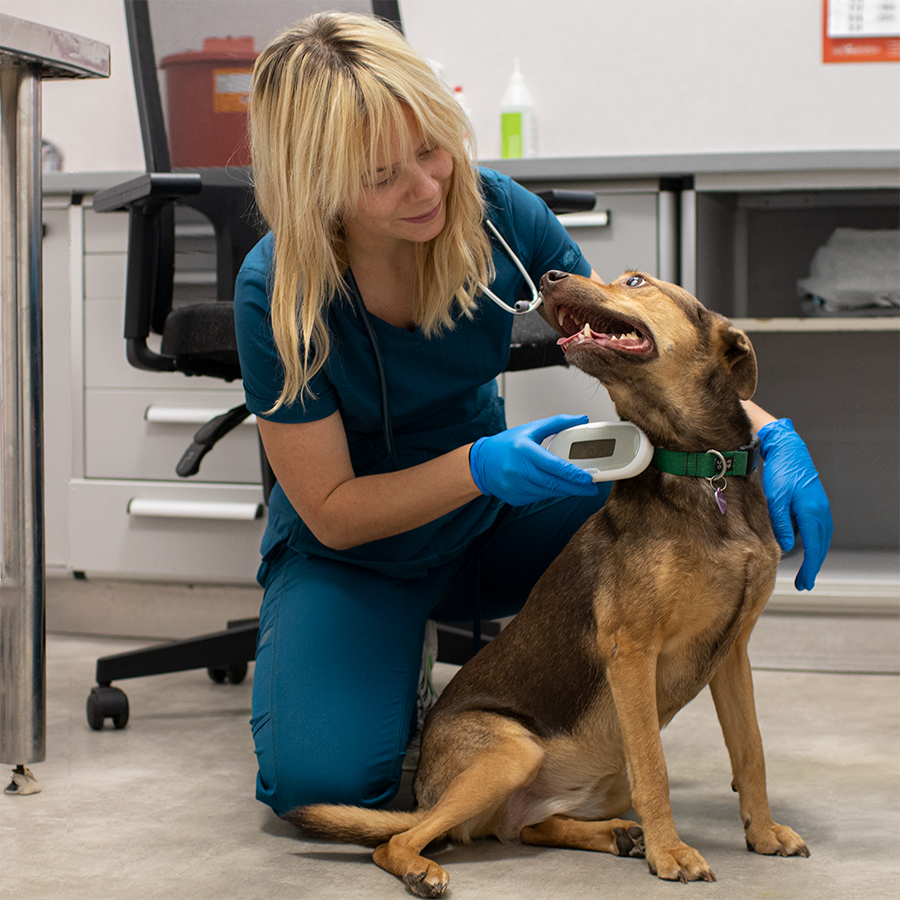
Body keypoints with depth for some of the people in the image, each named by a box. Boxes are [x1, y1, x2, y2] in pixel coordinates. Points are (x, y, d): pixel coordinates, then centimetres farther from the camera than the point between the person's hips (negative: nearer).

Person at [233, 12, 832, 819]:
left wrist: (772, 435, -25)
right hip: (352, 558, -3)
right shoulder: (275, 295, -26)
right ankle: (396, 663, 6)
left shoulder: (494, 213, -17)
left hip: (490, 524, 3)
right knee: (320, 779, -29)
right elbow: (332, 513, -21)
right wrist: (480, 467, -37)